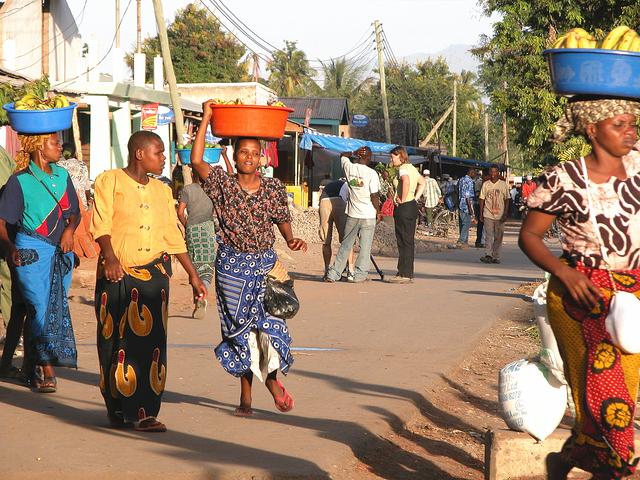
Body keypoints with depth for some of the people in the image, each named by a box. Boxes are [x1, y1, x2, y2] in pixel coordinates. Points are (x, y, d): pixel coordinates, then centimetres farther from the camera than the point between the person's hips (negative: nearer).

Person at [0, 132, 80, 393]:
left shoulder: (62, 175, 12)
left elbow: (75, 212, 19)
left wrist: (69, 229, -2)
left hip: (61, 251, 6)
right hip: (32, 251, -5)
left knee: (57, 307, 5)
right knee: (40, 306, -12)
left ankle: (35, 366, 17)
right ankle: (46, 370, -10)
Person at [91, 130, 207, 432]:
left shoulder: (161, 191, 16)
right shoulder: (109, 182, 0)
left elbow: (173, 236, 20)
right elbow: (101, 224, -10)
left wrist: (193, 274, 17)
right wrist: (110, 257, -25)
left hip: (153, 273, 4)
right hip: (118, 273, -4)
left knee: (151, 343, -5)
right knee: (116, 342, 1)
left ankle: (144, 412, -6)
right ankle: (118, 410, 13)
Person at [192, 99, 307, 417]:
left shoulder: (274, 188, 3)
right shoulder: (222, 183, -2)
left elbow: (282, 219, 11)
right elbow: (196, 161, -14)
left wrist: (291, 240, -10)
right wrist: (206, 120, -14)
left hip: (265, 263, 1)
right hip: (232, 265, -1)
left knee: (269, 324, -10)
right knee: (239, 329, 3)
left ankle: (272, 376, 16)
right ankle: (245, 397, 12)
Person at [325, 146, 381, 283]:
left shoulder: (349, 168, -1)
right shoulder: (371, 173, -12)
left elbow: (343, 155, 23)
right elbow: (374, 196, -11)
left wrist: (354, 153, 7)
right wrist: (378, 212, 2)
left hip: (352, 214, 4)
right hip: (368, 215, -4)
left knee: (345, 245, 11)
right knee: (365, 246, 5)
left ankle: (333, 274, 9)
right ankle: (360, 274, 4)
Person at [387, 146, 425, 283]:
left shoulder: (403, 168, -12)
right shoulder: (412, 168, 15)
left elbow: (406, 181, -34)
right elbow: (422, 182, 29)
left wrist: (403, 200, -24)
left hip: (404, 207, -9)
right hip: (413, 205, 9)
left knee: (404, 242, -6)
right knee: (409, 241, 12)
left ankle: (404, 274, -5)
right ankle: (408, 273, 16)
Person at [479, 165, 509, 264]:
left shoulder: (503, 184, 3)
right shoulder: (486, 184, 6)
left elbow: (507, 199, 4)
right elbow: (482, 199, 8)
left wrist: (505, 214, -3)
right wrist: (481, 214, 3)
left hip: (500, 215, 0)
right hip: (488, 214, 0)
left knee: (498, 237, 3)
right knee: (489, 236, -9)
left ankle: (496, 257, 8)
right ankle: (488, 255, -16)